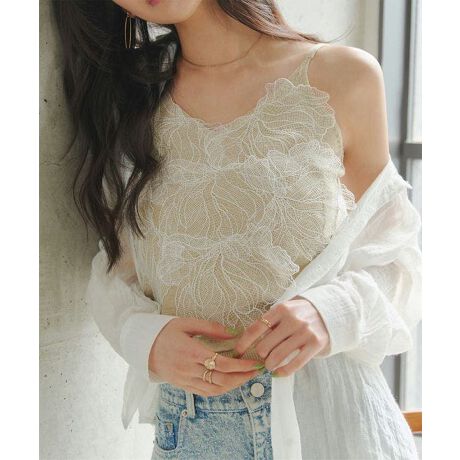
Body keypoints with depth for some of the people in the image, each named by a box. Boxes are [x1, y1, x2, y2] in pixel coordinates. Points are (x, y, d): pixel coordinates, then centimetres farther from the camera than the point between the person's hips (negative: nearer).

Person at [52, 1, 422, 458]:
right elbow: (114, 272, 5)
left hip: (330, 413, -2)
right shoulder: (134, 100, 2)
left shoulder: (344, 76, -8)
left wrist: (332, 312, -21)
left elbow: (392, 253, -1)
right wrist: (147, 339, -15)